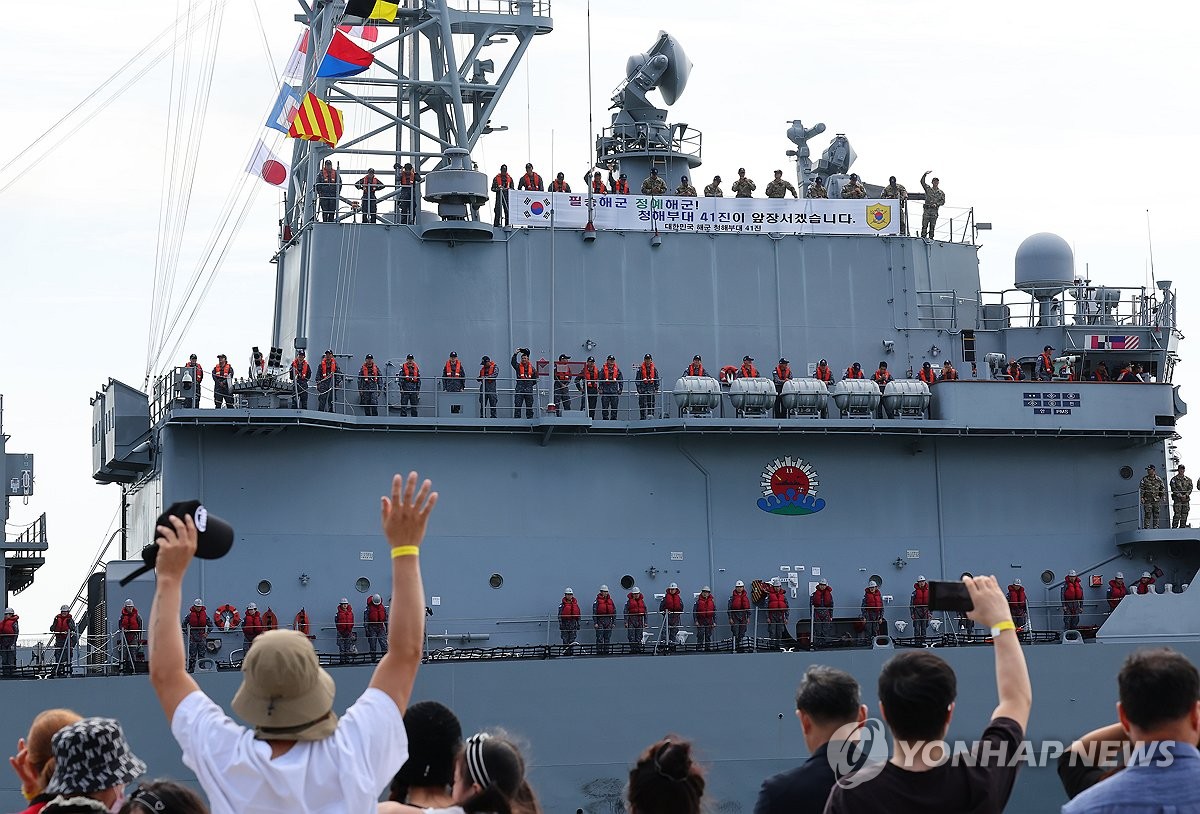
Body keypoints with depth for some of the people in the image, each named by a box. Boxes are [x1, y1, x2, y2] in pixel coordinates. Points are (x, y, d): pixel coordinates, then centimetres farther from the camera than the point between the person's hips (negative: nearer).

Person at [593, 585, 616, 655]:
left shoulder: (610, 601, 12)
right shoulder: (597, 601, -1)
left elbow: (614, 612, 15)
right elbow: (594, 612, -5)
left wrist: (614, 622, 8)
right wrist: (595, 623, -12)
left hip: (608, 621, 4)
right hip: (600, 621, -4)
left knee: (607, 638, 6)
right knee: (600, 638, -7)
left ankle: (606, 651, 11)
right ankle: (599, 652, -5)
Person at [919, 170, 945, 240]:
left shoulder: (941, 193, 12)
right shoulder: (928, 189, 11)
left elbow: (943, 201, 6)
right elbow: (922, 182, 2)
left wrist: (936, 204, -12)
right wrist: (925, 174, -10)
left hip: (934, 210, 1)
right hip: (927, 209, -1)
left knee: (932, 226, 0)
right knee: (924, 225, -8)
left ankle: (931, 238, 2)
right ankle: (923, 237, -9)